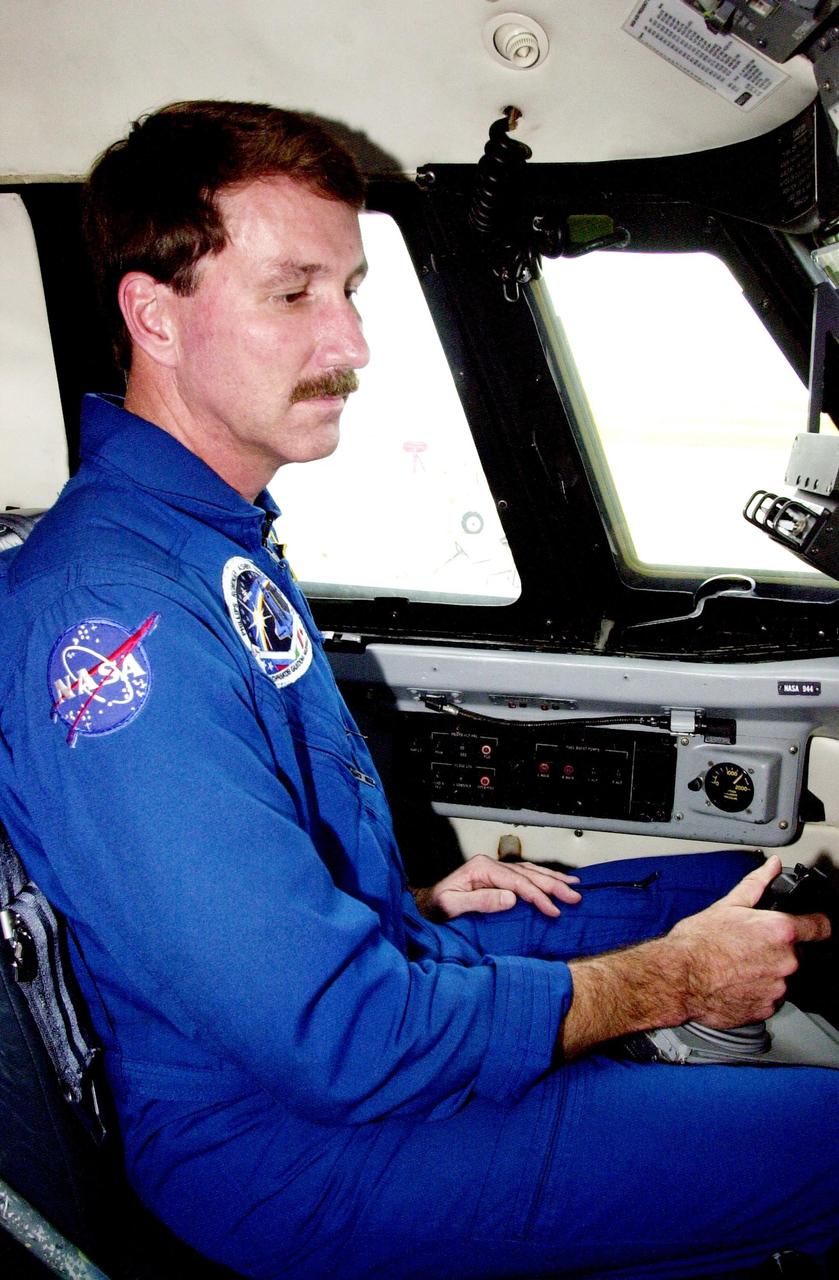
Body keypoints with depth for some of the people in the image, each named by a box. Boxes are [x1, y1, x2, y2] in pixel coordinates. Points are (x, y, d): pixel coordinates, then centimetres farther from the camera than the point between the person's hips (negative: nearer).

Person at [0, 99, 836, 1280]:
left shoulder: (221, 540, 5)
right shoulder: (109, 618, -29)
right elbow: (339, 1035, -29)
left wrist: (415, 903, 7)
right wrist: (673, 982, -18)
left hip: (375, 970, 10)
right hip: (296, 1154, -9)